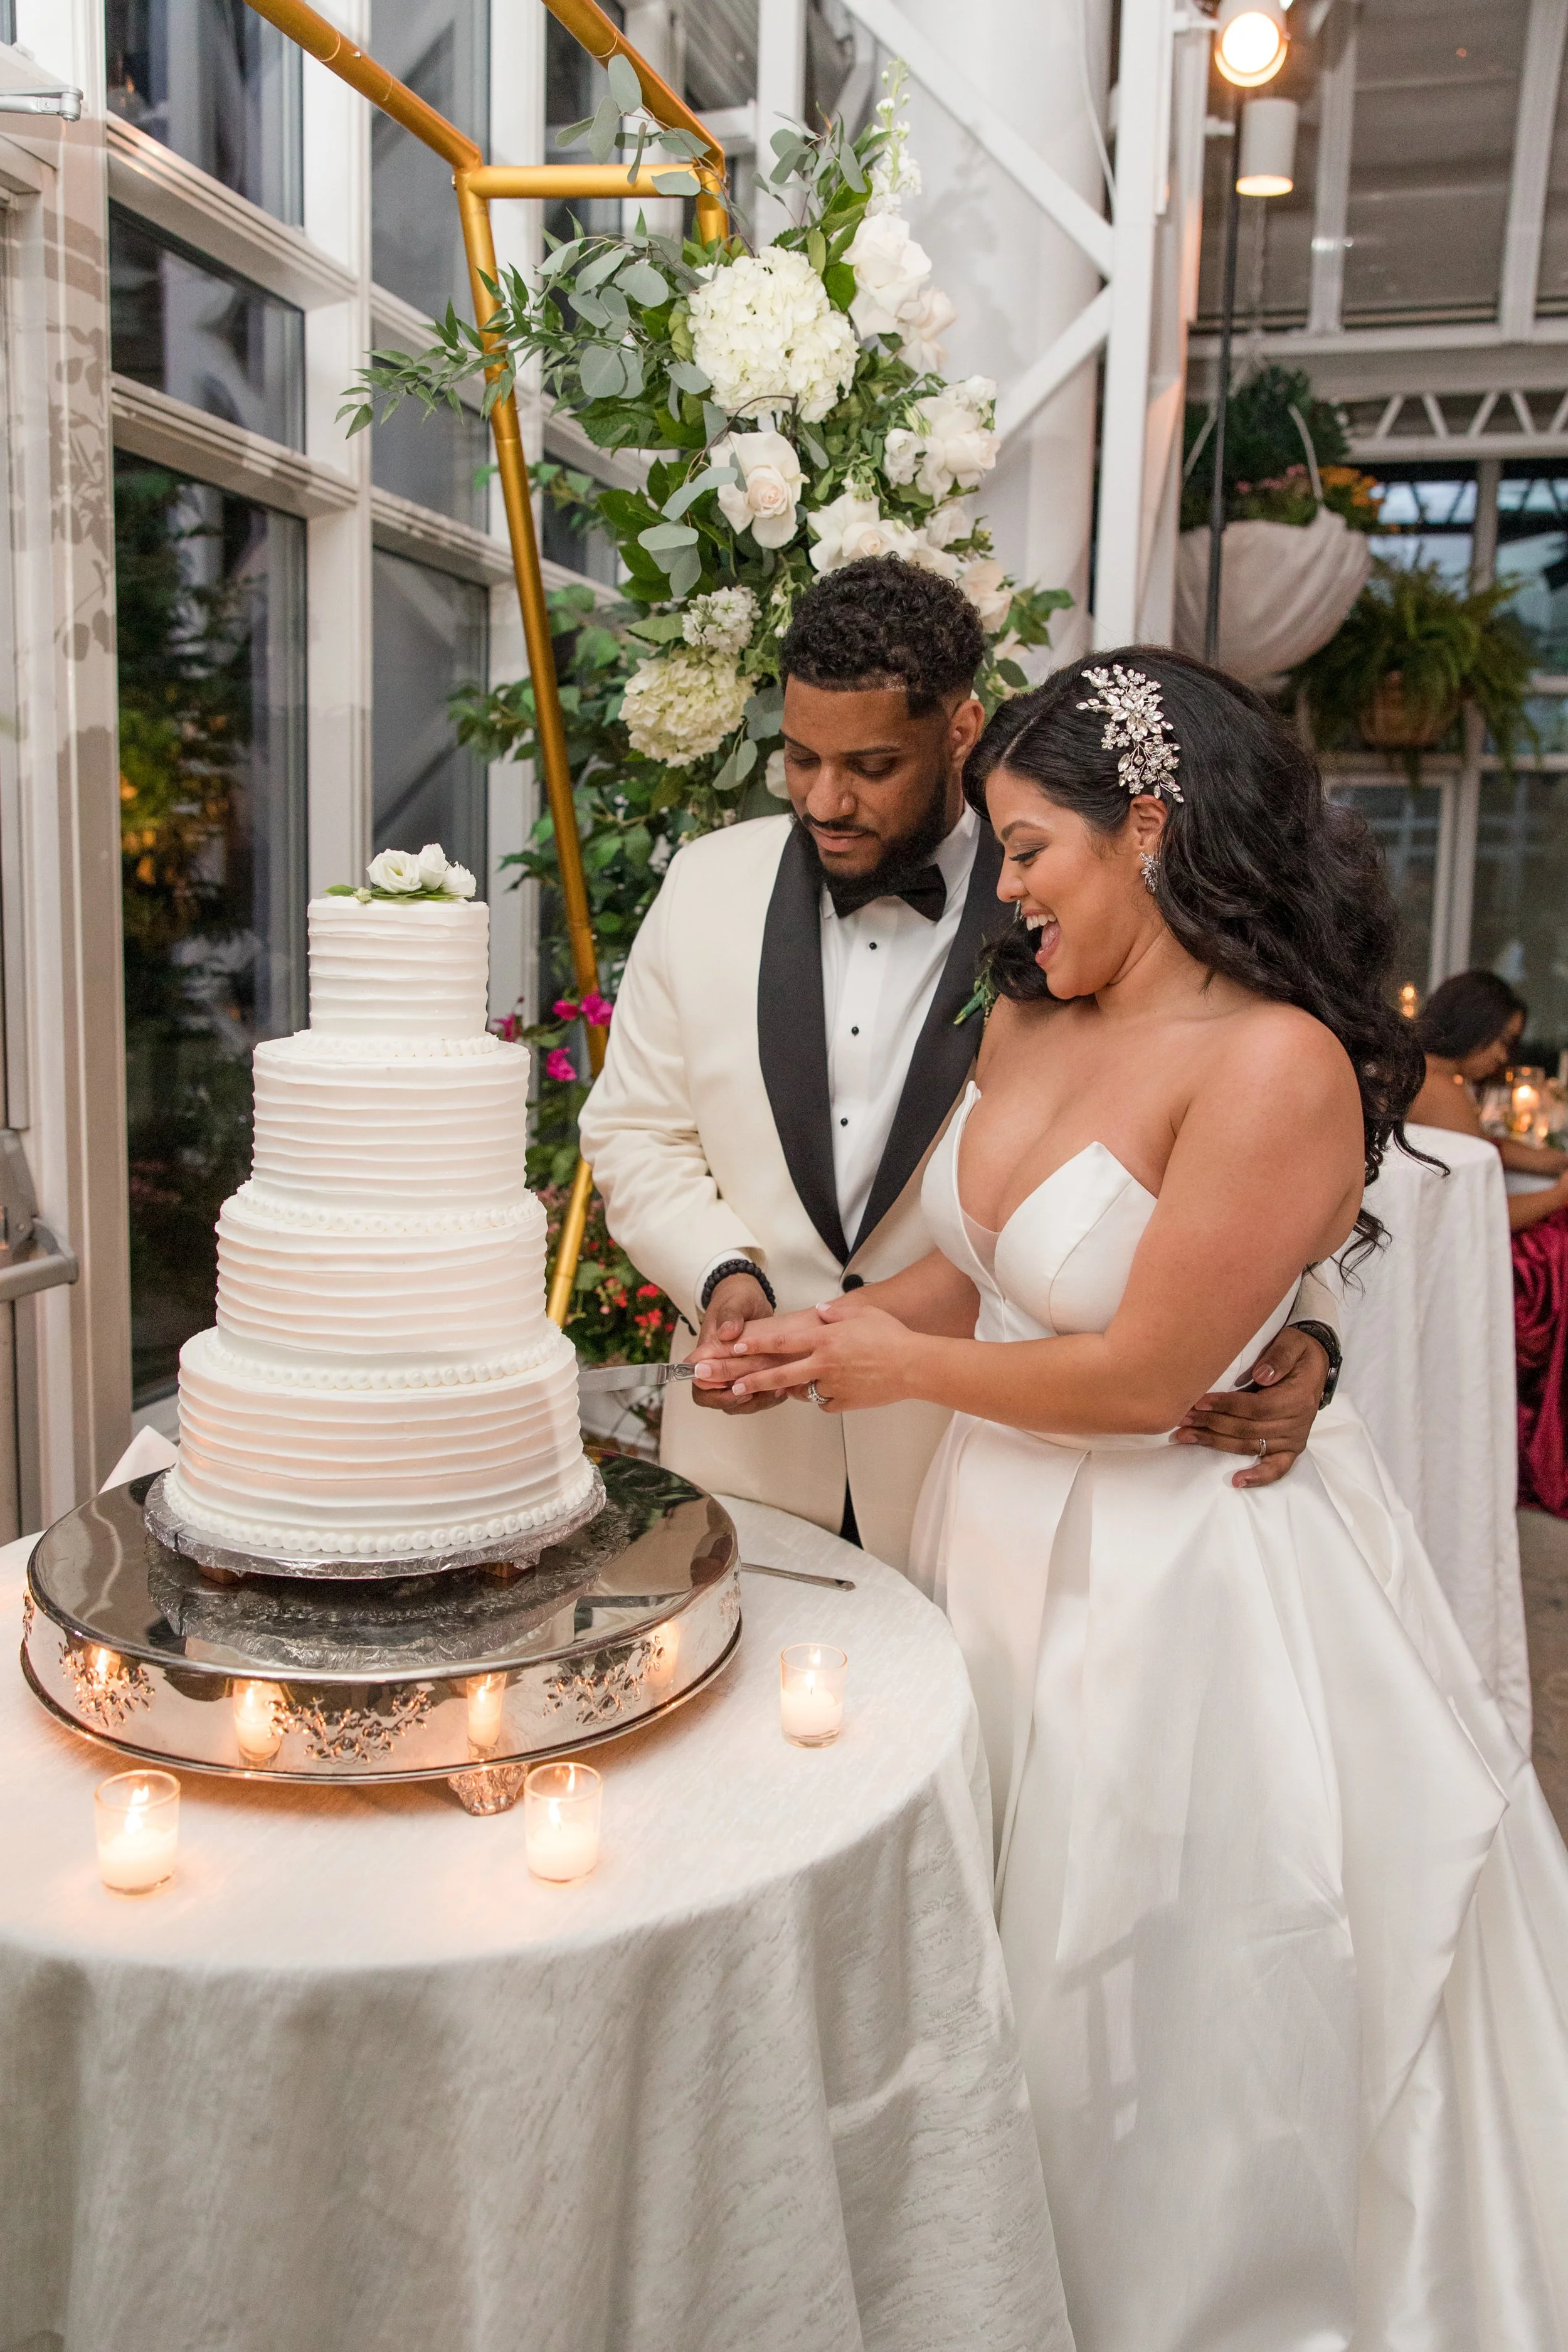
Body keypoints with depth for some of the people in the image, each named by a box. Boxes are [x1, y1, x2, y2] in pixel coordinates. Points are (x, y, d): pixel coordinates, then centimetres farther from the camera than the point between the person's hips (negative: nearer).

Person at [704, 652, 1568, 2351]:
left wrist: (907, 1369, -11)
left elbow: (1141, 1376, -23)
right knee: (1019, 1969, 24)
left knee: (1165, 2020, 15)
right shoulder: (1025, 1023, 0)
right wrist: (820, 1334, -5)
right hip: (1015, 1540, 7)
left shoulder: (1280, 1065, -24)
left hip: (1182, 1588, -7)